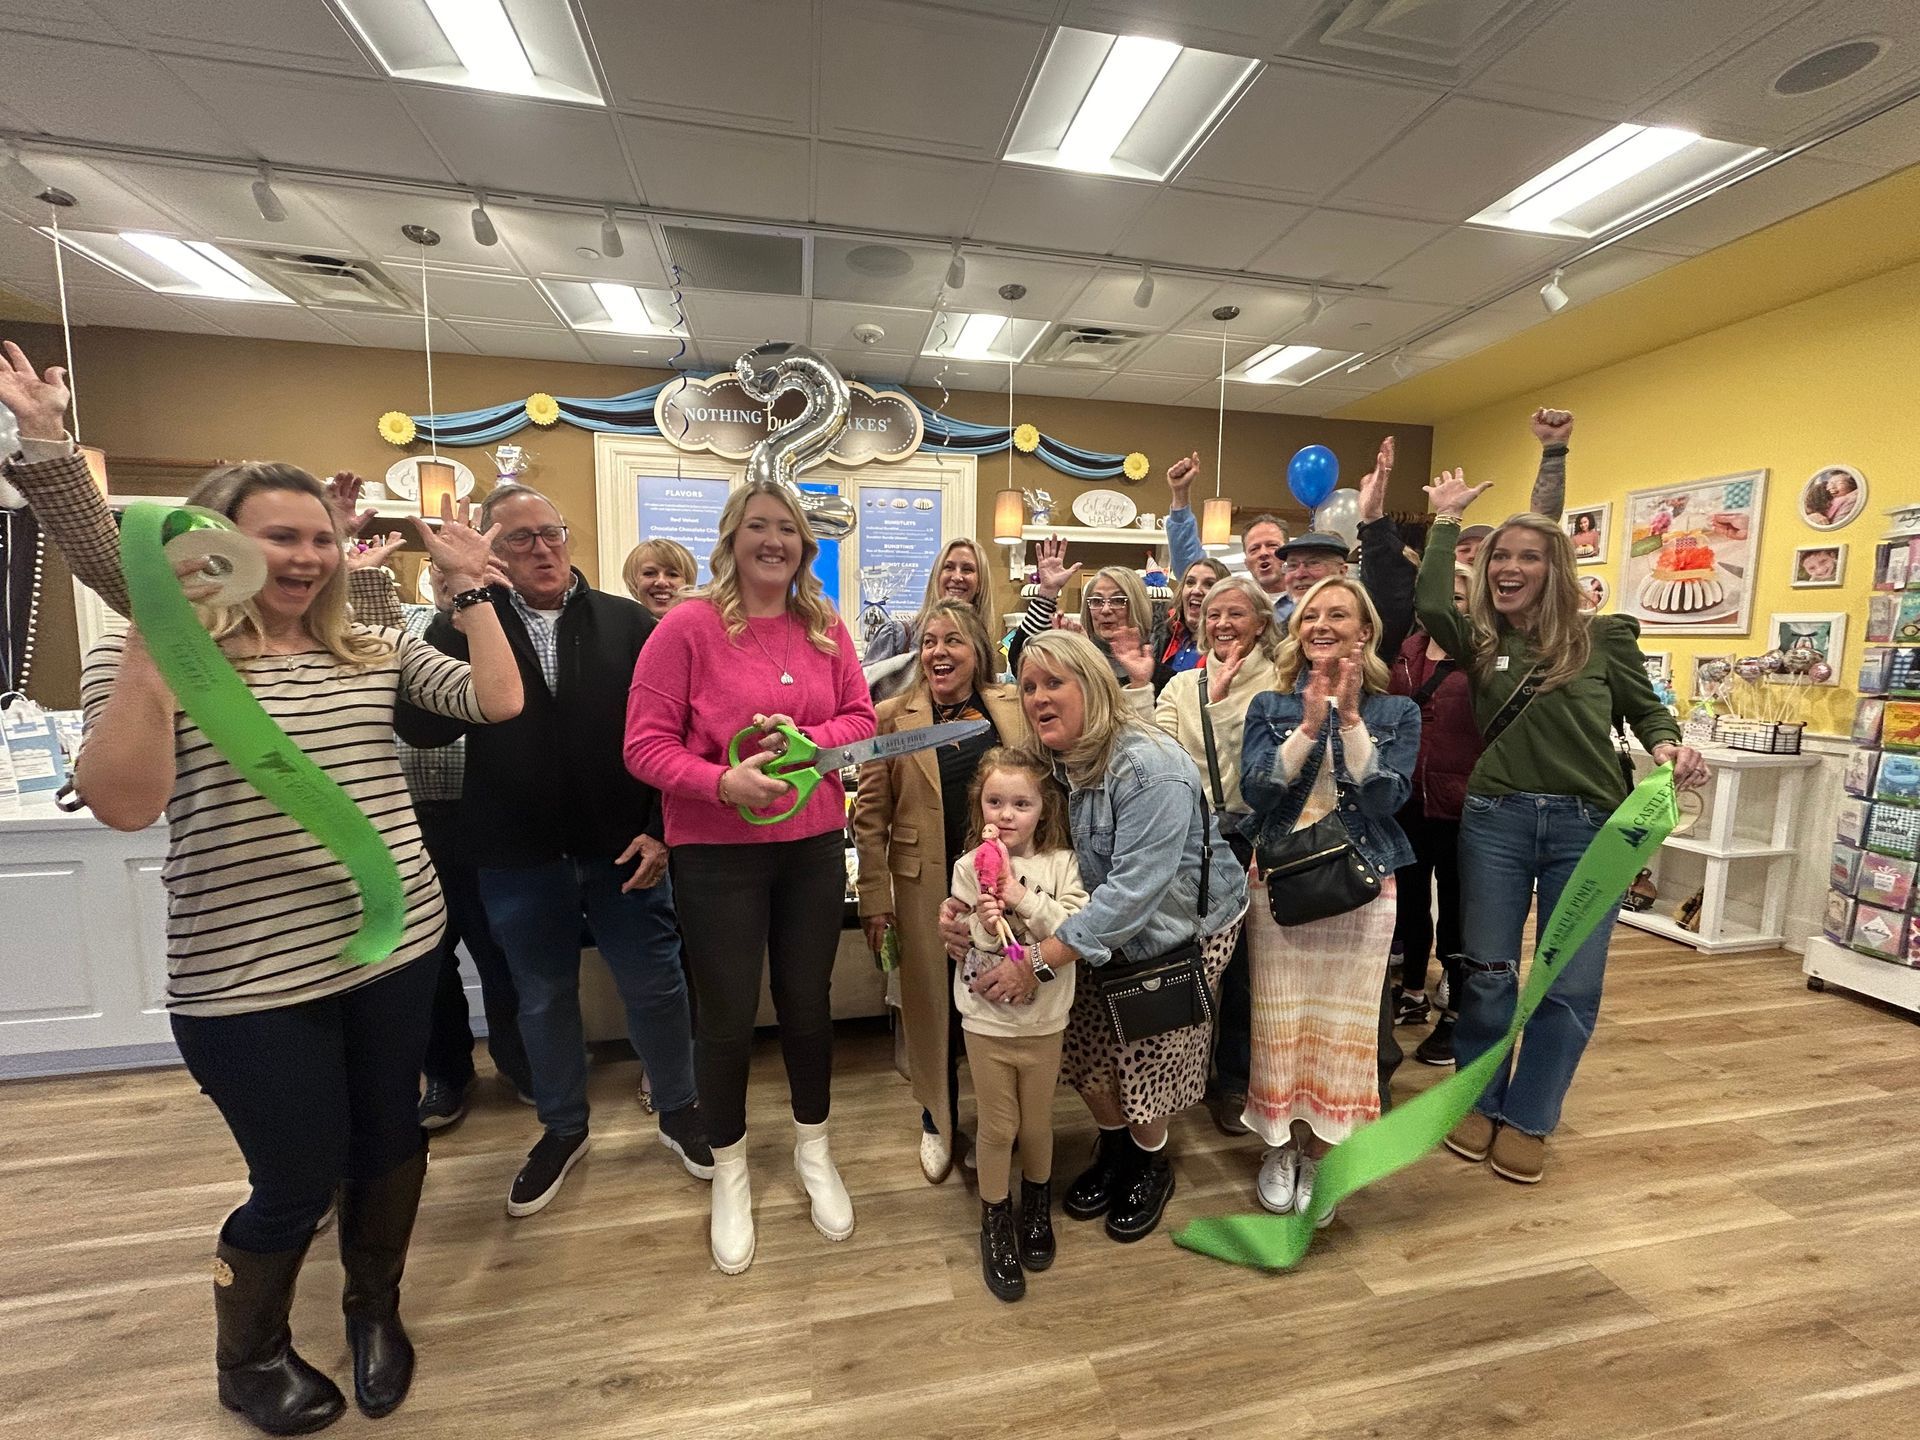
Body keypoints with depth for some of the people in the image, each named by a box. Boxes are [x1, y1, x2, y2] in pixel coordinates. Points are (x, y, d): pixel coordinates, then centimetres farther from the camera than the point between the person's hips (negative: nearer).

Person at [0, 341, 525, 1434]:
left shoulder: (374, 648, 4)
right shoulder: (153, 652, -6)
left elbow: (499, 701, -5)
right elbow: (122, 804, -21)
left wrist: (472, 588, -6)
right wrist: (152, 635, -27)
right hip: (249, 982, -4)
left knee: (390, 1142, 19)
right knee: (299, 1182, 11)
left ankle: (375, 1309, 47)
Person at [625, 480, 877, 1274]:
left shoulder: (826, 629, 2)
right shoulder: (688, 625, -11)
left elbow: (861, 718, 4)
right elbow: (645, 744, -12)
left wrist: (803, 737, -14)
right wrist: (720, 779, -28)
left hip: (814, 844, 4)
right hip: (718, 853, -3)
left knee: (807, 1001, 17)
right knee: (728, 1015, 10)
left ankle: (813, 1150, 42)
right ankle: (730, 1172, 38)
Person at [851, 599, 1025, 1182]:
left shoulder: (1016, 706, 3)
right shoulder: (891, 717, -2)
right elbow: (870, 814, -3)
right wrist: (875, 898, -5)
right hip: (926, 886, -1)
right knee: (932, 1002, 11)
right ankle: (937, 1121, 36)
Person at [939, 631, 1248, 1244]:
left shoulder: (1150, 767, -32)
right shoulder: (1051, 763, -9)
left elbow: (1136, 885, -36)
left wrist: (1042, 958, -39)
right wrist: (963, 906, -26)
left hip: (1182, 927, -6)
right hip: (1106, 928, 6)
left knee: (1146, 1053, 2)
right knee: (1081, 1039, 7)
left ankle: (1151, 1164, 35)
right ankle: (1114, 1144, 38)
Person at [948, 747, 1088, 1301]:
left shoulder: (1061, 863, -9)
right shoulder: (969, 867, -9)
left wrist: (1023, 898, -27)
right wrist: (981, 924, -27)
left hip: (1044, 1020, 1)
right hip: (986, 1021, 0)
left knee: (1037, 1123, 18)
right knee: (998, 1126, 12)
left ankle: (1037, 1206, 46)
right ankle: (995, 1222, 36)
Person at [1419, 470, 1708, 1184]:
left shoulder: (1604, 635, 2)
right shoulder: (1479, 639, 3)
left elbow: (1646, 707, 12)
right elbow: (1430, 604, -17)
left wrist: (1668, 746, -10)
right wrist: (1447, 518, -7)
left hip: (1589, 826, 0)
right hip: (1496, 819, 0)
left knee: (1570, 985, 7)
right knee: (1487, 971, 10)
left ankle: (1527, 1118, 26)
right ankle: (1480, 1102, 30)